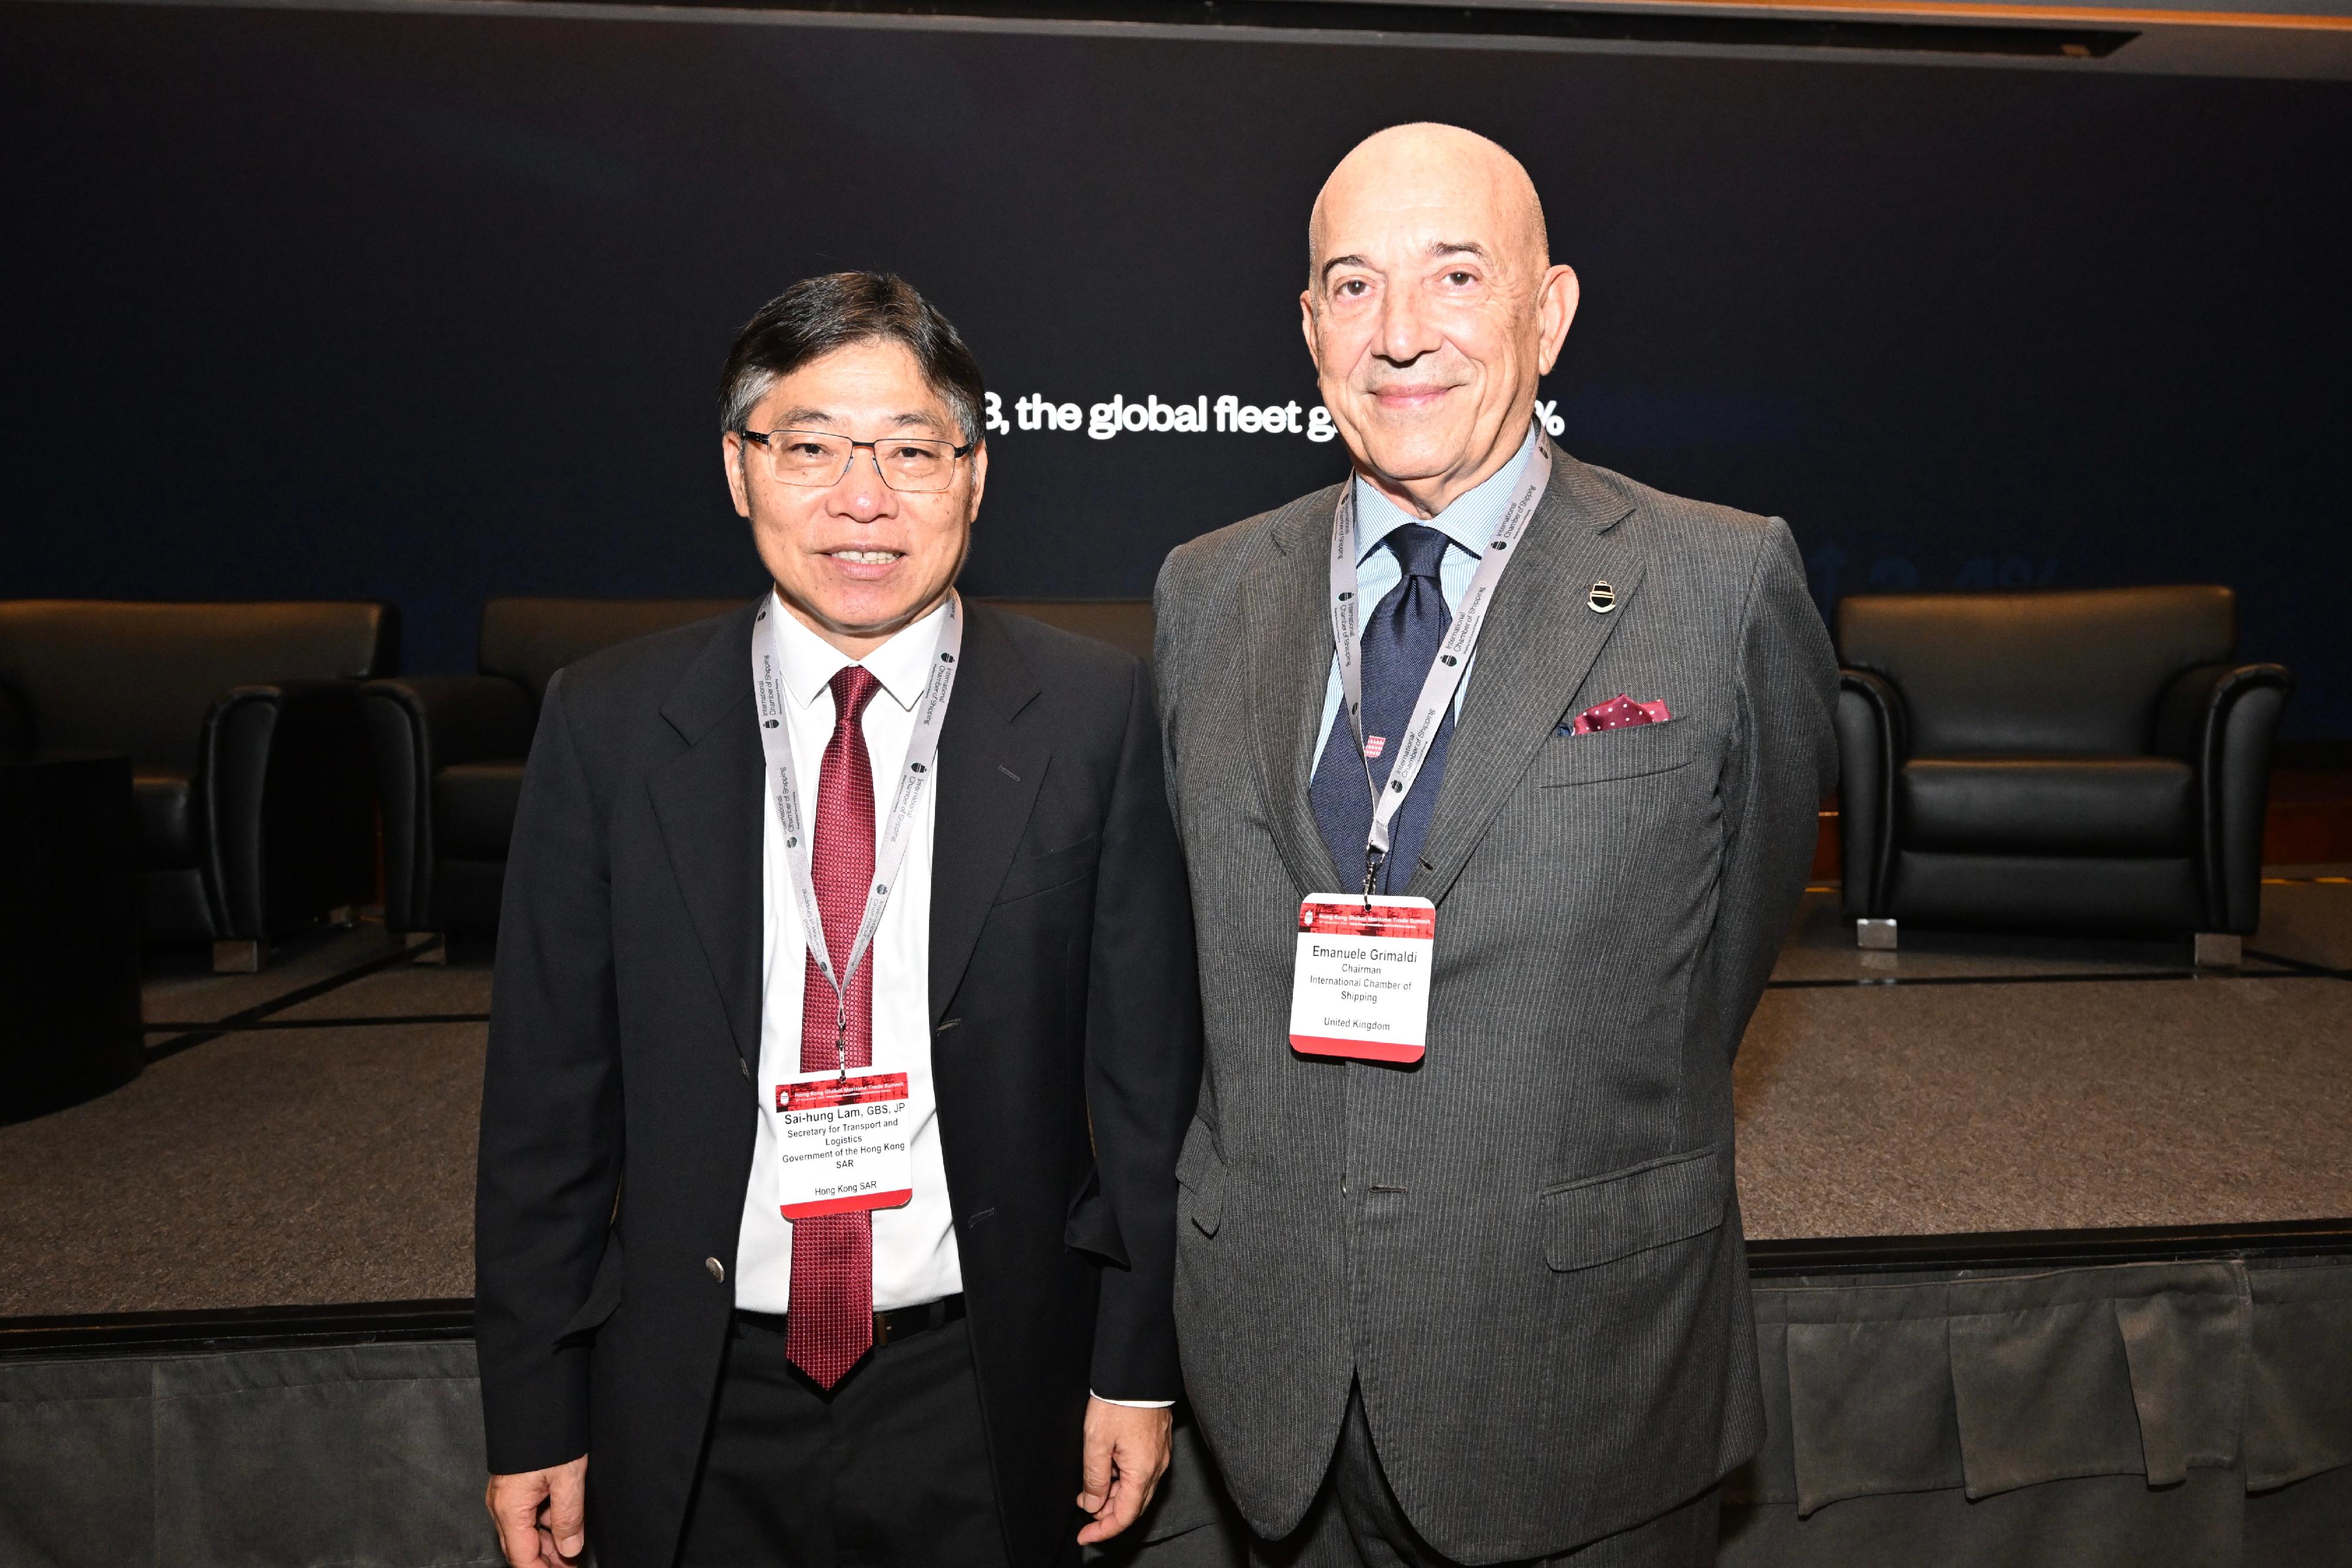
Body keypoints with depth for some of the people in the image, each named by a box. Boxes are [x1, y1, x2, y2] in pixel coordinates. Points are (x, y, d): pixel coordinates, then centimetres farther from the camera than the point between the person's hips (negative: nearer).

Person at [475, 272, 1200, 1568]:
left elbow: (1148, 1067, -4)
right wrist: (534, 1415, 1)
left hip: (984, 1411, 0)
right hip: (693, 1418, 1)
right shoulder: (606, 723, -5)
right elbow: (548, 1089, -1)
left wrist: (1138, 1364, -1)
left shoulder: (1095, 716, -8)